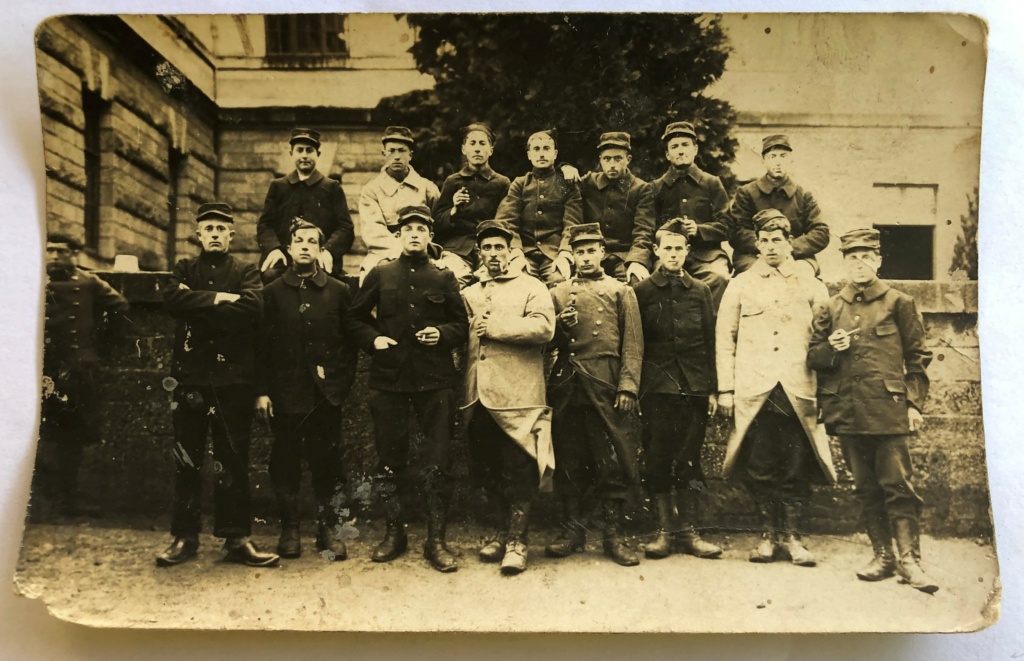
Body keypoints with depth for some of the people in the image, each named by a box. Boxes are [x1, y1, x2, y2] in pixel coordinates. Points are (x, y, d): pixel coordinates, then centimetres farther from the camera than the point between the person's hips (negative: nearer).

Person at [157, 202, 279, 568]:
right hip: (190, 377, 2)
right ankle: (185, 538, 17)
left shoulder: (246, 272, 8)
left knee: (233, 461, 3)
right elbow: (171, 298, -7)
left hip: (232, 379, -2)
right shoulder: (185, 269, 14)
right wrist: (217, 299, -14)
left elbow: (252, 307, -13)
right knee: (187, 461, 7)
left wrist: (197, 308, -12)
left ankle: (236, 539, 11)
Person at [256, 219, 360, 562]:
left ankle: (329, 531, 15)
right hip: (285, 393, 0)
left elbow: (350, 340, 6)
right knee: (285, 465, 7)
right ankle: (289, 531, 20)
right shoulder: (272, 292, 5)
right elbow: (262, 344, 2)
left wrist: (342, 380, -3)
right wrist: (262, 391, -4)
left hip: (326, 393, 0)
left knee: (328, 463, 4)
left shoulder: (338, 291, 5)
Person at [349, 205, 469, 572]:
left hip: (435, 380, 0)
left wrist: (442, 333, -9)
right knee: (390, 459, 9)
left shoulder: (444, 278, 8)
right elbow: (356, 318, 13)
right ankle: (394, 533, 24)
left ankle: (436, 540, 11)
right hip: (388, 377, 1)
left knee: (437, 462, 0)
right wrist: (372, 338, -5)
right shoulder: (380, 274, 8)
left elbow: (462, 324, 10)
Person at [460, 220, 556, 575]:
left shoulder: (531, 287, 3)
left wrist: (495, 326, -12)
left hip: (517, 397, -5)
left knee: (517, 472, -3)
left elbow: (544, 328, -13)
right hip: (478, 396, 5)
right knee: (490, 470, 12)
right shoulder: (468, 294, 20)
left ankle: (516, 541, 7)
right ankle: (507, 531, 26)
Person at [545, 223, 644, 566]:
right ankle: (572, 531, 19)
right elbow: (548, 342, 14)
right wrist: (561, 327, -7)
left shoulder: (621, 291, 8)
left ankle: (613, 535, 12)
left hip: (607, 387, -2)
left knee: (615, 461, 0)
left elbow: (633, 344, 1)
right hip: (568, 386, 2)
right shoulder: (558, 293, 14)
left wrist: (628, 386, -9)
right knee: (569, 460, 7)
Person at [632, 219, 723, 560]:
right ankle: (666, 530, 13)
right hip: (657, 389, -1)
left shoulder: (700, 291, 10)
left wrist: (713, 389, 2)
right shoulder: (642, 291, 4)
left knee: (689, 461, 5)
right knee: (657, 461, 3)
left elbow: (711, 343, 8)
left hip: (694, 388, 1)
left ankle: (688, 531, 13)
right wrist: (633, 388, -4)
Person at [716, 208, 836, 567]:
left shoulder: (811, 287, 12)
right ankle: (768, 533, 17)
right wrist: (725, 389, 1)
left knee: (796, 467, 2)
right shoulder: (741, 285, 10)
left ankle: (791, 535, 16)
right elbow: (724, 338, 8)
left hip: (798, 390, 0)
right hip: (753, 390, 0)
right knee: (760, 467, 3)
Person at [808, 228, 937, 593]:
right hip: (848, 411, 3)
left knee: (898, 485, -5)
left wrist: (914, 403, -2)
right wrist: (830, 348, -9)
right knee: (866, 488, 9)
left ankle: (909, 559, 2)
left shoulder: (899, 303, 3)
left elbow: (917, 357, 4)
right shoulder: (831, 308, 10)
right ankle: (883, 555, 19)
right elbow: (814, 357, 13)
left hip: (888, 409, -3)